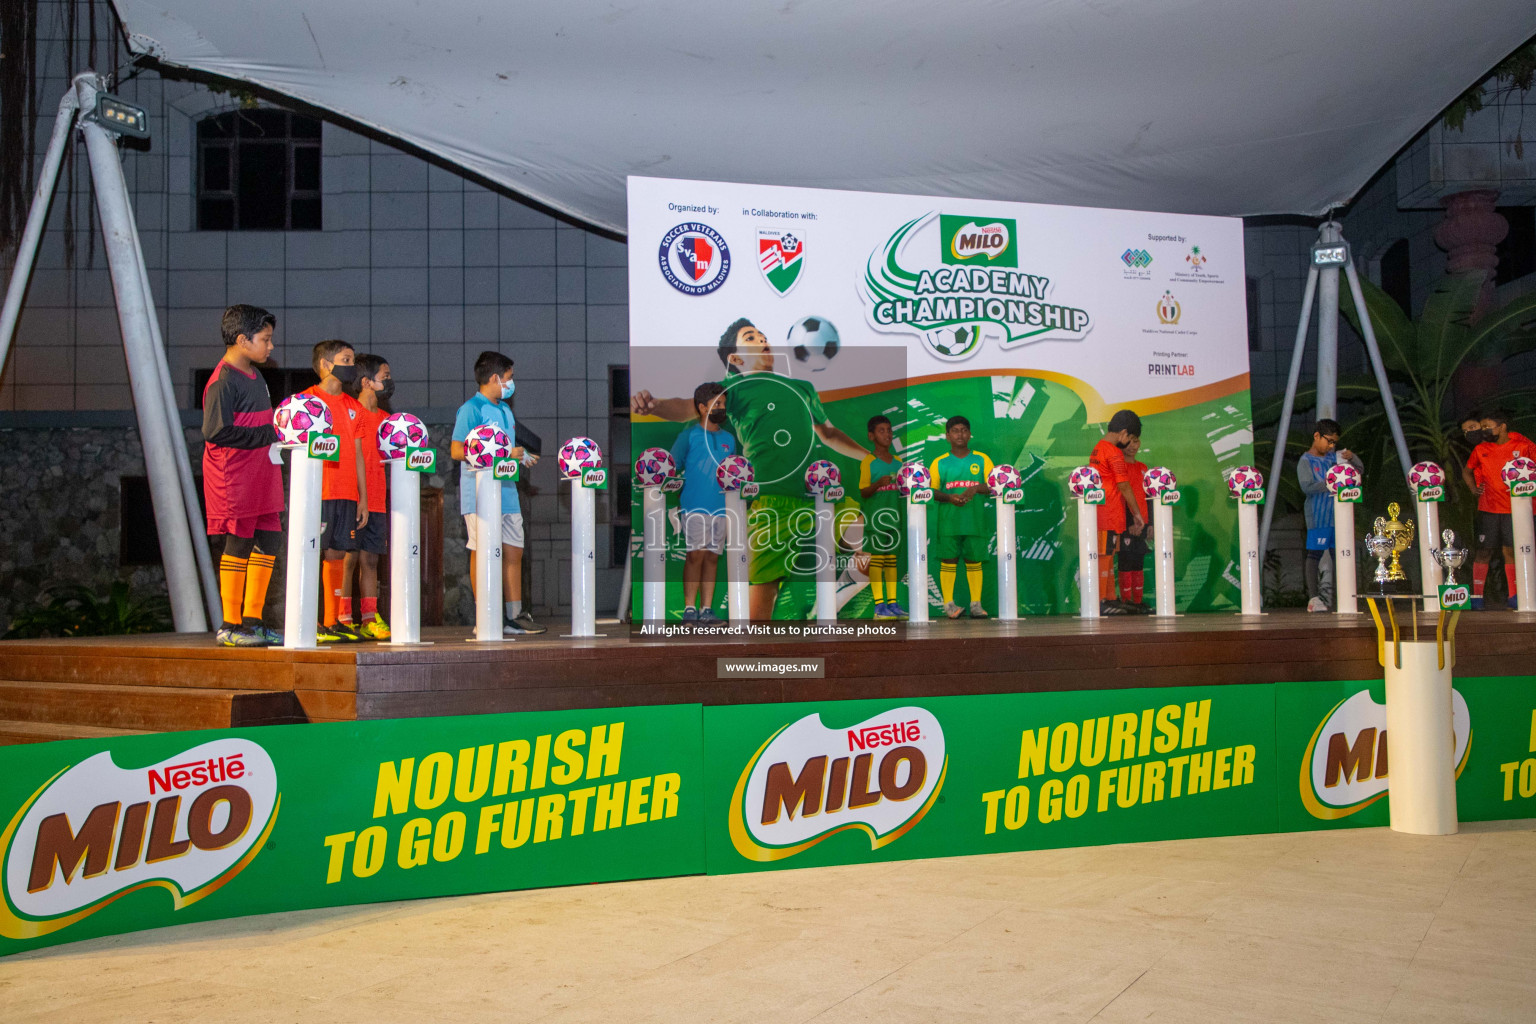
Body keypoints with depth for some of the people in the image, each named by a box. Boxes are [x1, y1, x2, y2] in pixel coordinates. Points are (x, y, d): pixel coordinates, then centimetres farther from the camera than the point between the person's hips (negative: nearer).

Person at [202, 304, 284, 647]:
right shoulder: (223, 380, -14)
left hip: (261, 474, 9)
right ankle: (230, 626, 7)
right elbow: (217, 432, -22)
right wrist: (268, 434, -20)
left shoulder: (255, 375, 14)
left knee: (269, 541, 8)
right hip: (234, 478, -9)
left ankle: (252, 620, 17)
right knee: (239, 546, -3)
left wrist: (277, 433, 6)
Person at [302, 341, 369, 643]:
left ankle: (333, 622, 12)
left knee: (337, 553, 7)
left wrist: (363, 498, 14)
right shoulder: (308, 400, -2)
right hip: (318, 492, -6)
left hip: (346, 494, 6)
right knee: (313, 555, -6)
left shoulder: (354, 407, 17)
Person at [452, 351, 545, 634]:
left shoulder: (505, 409, 18)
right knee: (482, 553, -3)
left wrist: (520, 457, 7)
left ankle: (515, 614, 16)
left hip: (507, 491, 8)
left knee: (513, 552, 9)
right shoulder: (471, 409, -9)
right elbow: (457, 451, -17)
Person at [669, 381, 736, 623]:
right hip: (695, 504, -5)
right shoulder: (689, 435, 2)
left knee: (712, 556, 4)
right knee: (696, 554, -10)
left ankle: (707, 609, 7)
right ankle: (689, 608, -6)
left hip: (721, 506, 5)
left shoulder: (728, 439, 16)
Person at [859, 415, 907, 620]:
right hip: (875, 513, -6)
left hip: (894, 513, 6)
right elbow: (863, 492, -9)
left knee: (892, 558, 8)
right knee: (877, 556, -6)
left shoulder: (898, 461, 12)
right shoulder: (868, 462, -5)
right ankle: (879, 605, -5)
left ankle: (892, 603, 12)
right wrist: (879, 484, -26)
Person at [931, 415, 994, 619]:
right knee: (948, 561, -2)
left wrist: (976, 488, -16)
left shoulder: (982, 460, 10)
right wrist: (949, 498, -16)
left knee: (974, 561, 3)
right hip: (949, 520, -1)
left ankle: (976, 603, 8)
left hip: (975, 519, 1)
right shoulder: (939, 463, 8)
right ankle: (948, 603, 2)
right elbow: (931, 491, 3)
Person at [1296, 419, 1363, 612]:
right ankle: (1314, 598, -4)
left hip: (1337, 513, 6)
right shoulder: (1305, 461, -4)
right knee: (1315, 554, -5)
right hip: (1318, 515, -6)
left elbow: (1359, 470, 18)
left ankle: (1332, 599, 10)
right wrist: (1329, 484, -25)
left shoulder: (1334, 456, 14)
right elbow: (1307, 487, -16)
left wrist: (1352, 457, -1)